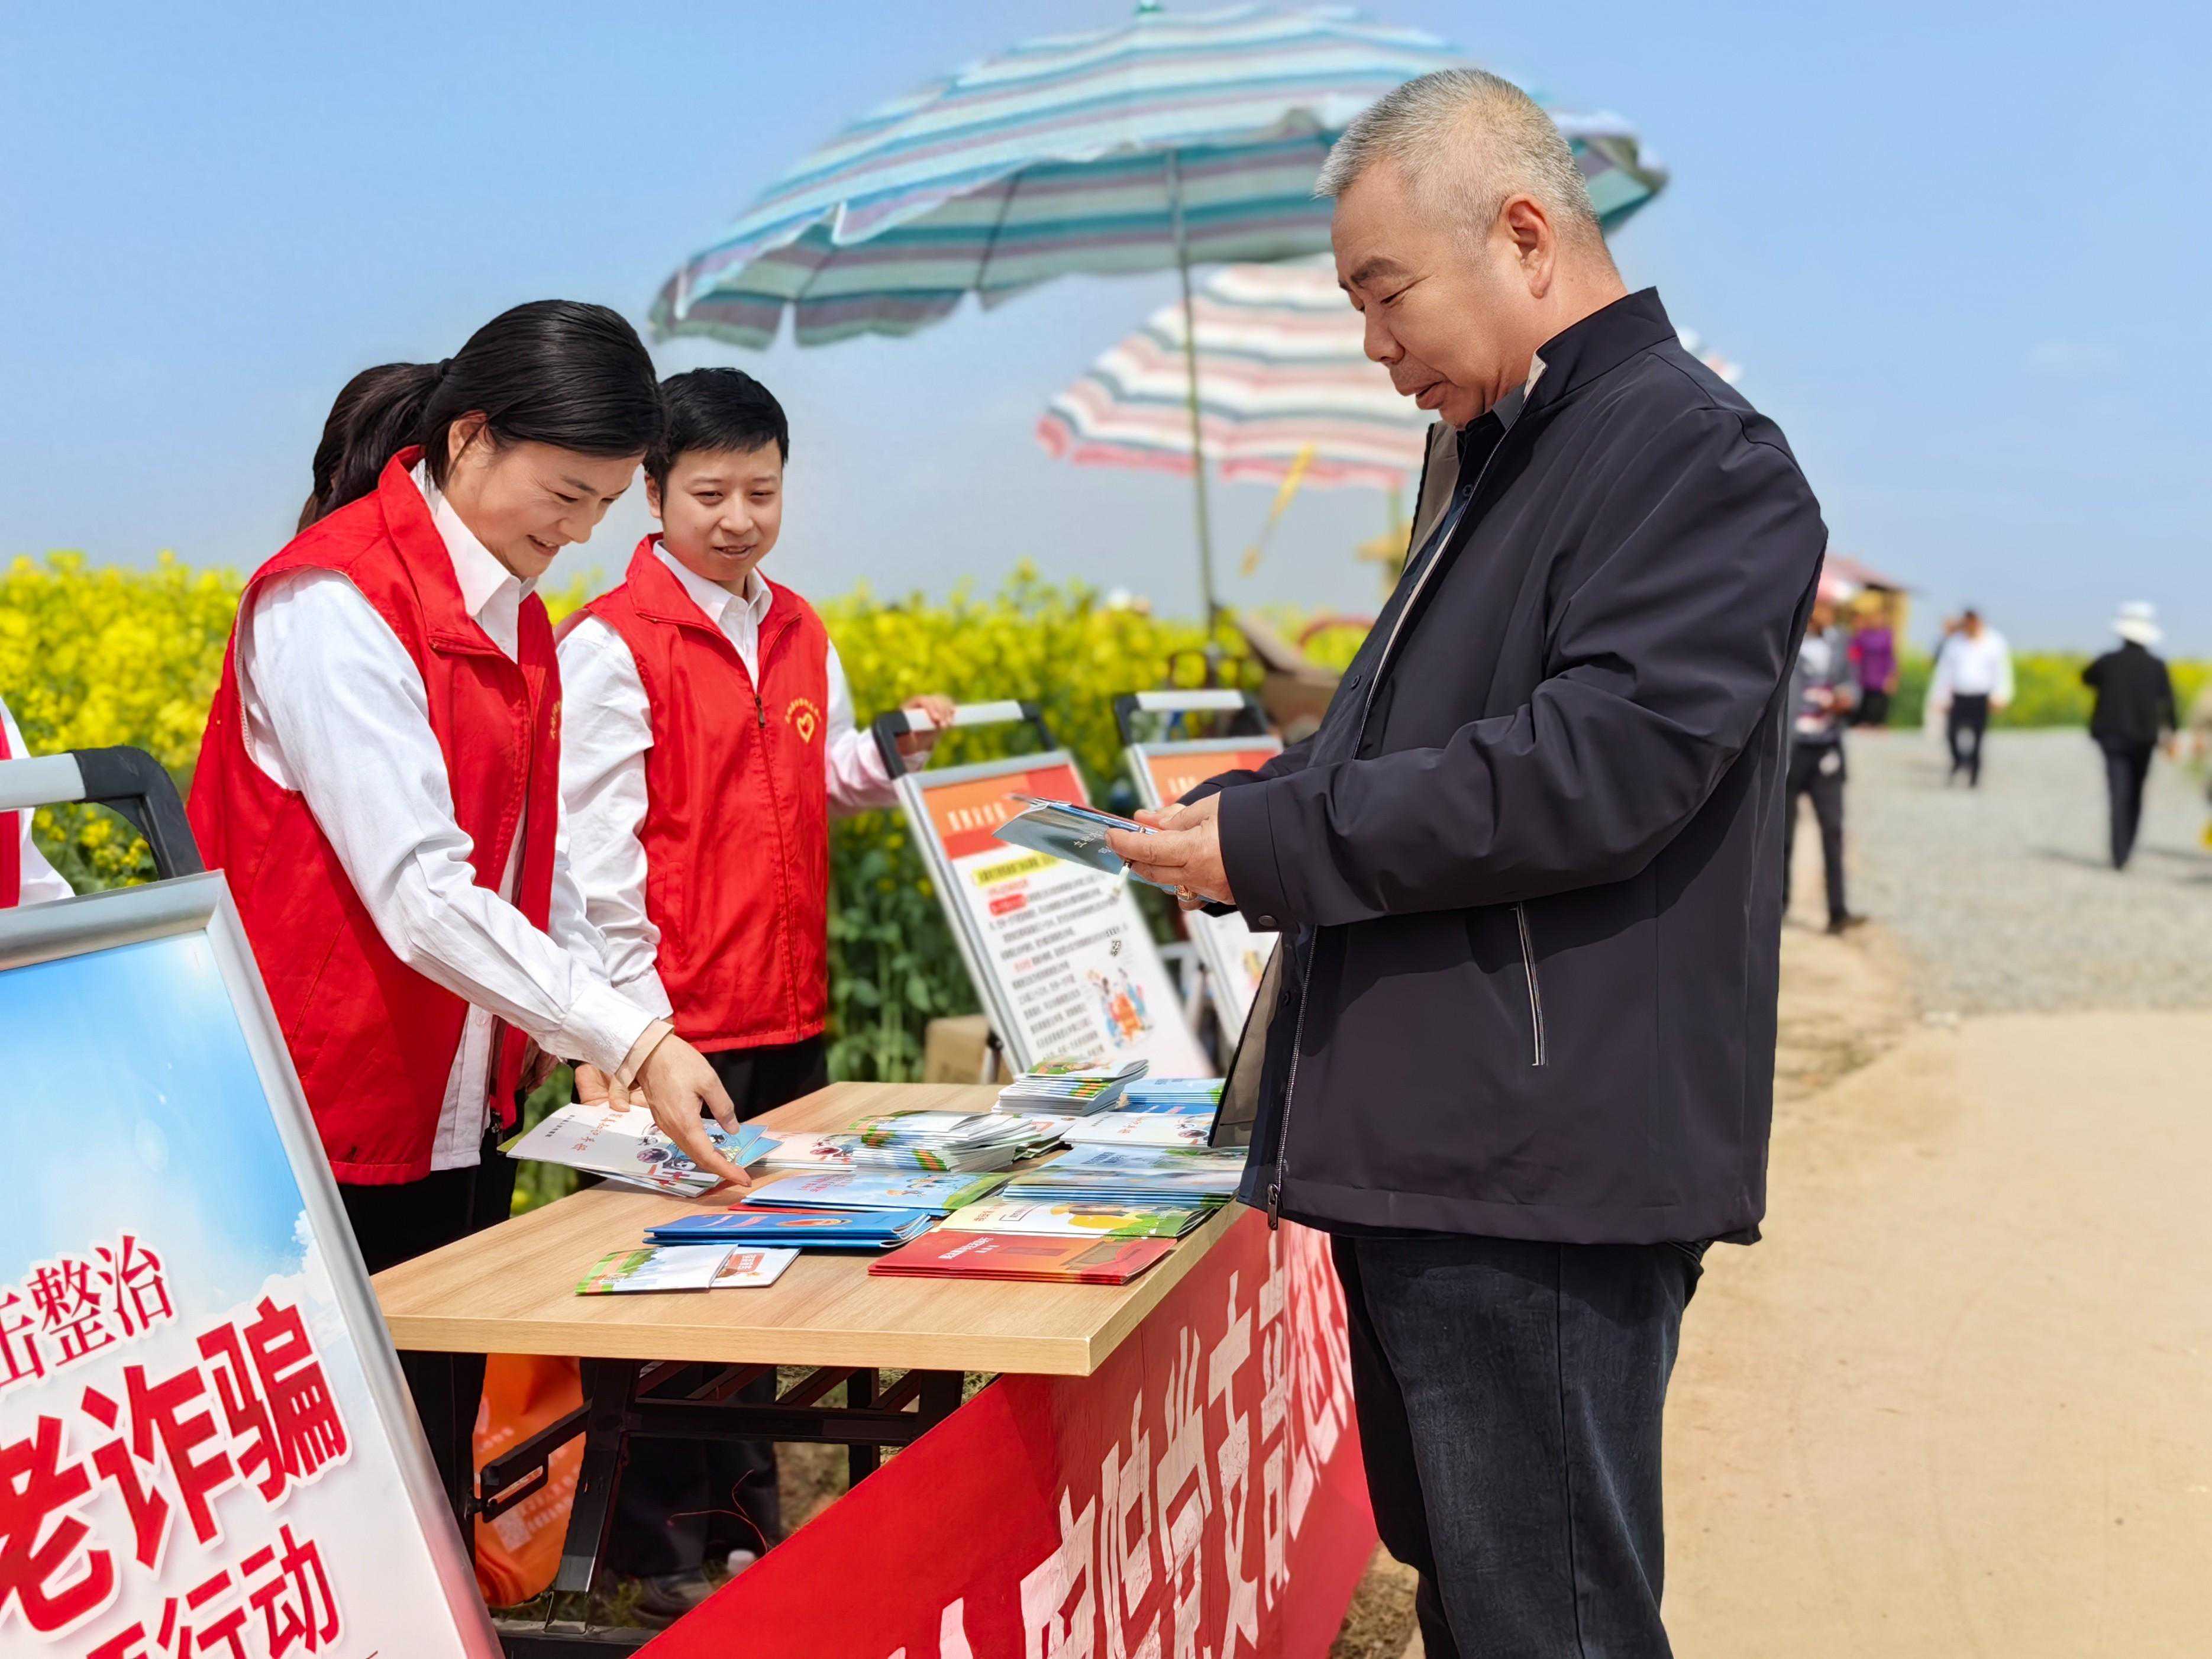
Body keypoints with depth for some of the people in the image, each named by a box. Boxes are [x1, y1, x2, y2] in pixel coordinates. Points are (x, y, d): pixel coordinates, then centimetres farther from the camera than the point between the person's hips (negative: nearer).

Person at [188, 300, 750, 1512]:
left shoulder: (510, 612, 12)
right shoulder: (331, 604, -16)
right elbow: (418, 890, -23)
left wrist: (617, 1036, 3)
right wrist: (629, 1037, -26)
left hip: (464, 1117, 8)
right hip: (335, 1132, -8)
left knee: (442, 1457, 12)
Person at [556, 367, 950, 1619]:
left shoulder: (800, 635, 11)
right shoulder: (614, 648, -10)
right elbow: (598, 854, -13)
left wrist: (891, 753, 2)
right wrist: (641, 1022, -17)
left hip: (791, 1013, 7)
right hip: (681, 1024, -7)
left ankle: (747, 1510, 30)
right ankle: (662, 1547, 16)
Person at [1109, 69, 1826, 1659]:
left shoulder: (1698, 457, -10)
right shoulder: (1492, 460, 21)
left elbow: (1602, 763, -22)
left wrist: (1275, 841, -17)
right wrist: (1254, 804, 8)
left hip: (1543, 1174, -10)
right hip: (1426, 1150, 10)